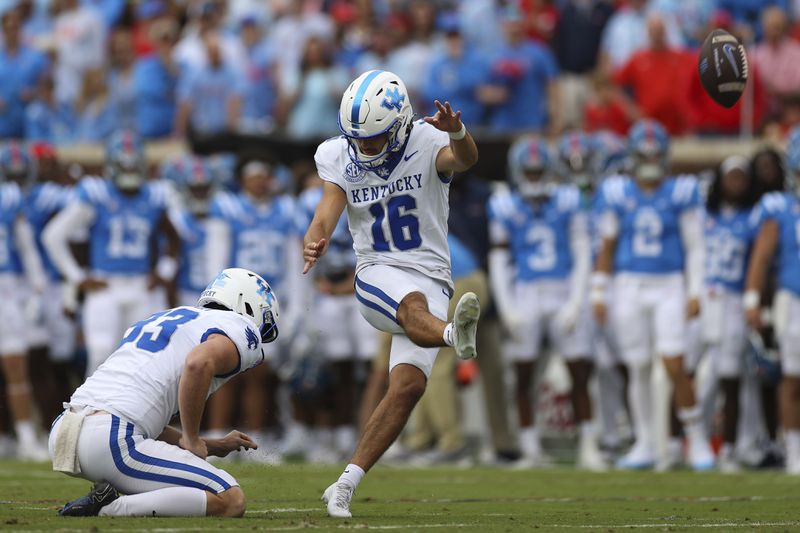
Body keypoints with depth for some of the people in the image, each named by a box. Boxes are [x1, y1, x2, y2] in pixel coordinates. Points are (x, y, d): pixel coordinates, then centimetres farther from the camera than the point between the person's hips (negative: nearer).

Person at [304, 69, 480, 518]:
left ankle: (346, 485, -10)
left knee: (408, 385, -14)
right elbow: (327, 214, -12)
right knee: (414, 306, -36)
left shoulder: (427, 144, -7)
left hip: (431, 276, 0)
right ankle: (456, 335, -71)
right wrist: (313, 246, -36)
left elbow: (465, 159, -29)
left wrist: (457, 132, -54)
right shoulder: (338, 157, 1)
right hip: (377, 275, 0)